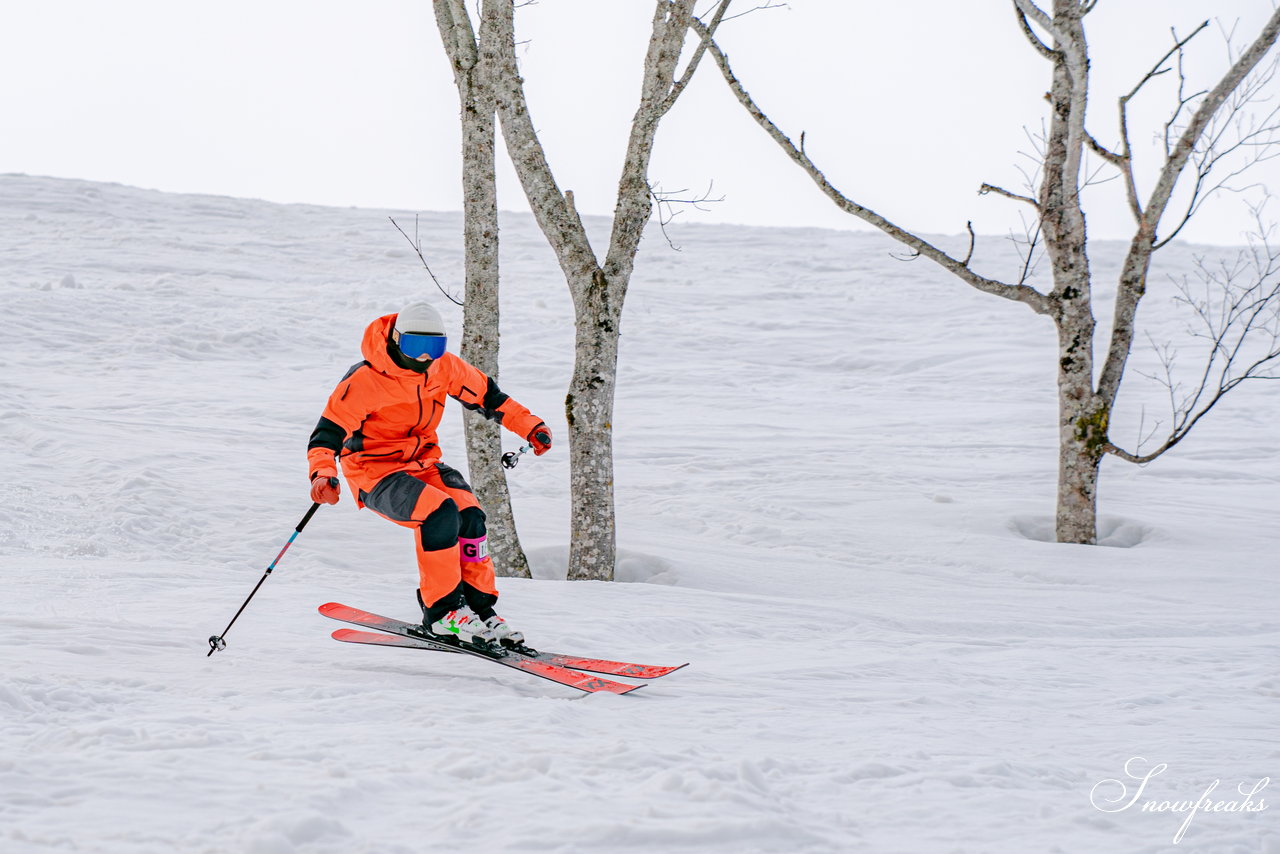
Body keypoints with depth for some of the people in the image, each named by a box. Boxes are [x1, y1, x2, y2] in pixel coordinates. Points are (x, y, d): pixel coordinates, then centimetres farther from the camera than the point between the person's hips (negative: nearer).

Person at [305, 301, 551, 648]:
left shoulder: (444, 367, -3)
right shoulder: (364, 381, -20)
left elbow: (485, 395, 14)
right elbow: (329, 431, -22)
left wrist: (529, 426, 11)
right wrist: (323, 474, -40)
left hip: (422, 463, 6)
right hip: (376, 473, -6)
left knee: (469, 515, -20)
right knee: (441, 513, -30)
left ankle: (479, 607, -8)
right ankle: (441, 612, -19)